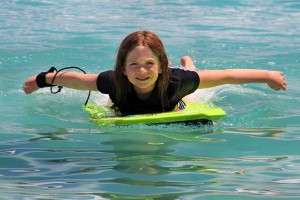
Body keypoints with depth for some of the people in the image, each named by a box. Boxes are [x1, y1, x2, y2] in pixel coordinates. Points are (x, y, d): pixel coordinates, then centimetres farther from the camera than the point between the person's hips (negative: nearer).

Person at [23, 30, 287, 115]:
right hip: (125, 121, 0)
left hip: (171, 118, 1)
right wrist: (41, 80, -13)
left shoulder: (175, 81, -43)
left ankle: (187, 64, 64)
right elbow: (74, 78, -25)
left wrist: (267, 75, -31)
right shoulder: (114, 82, -42)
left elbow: (225, 76, -36)